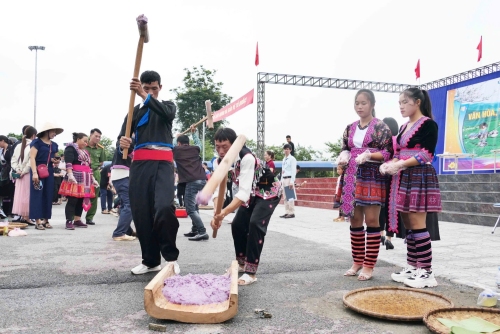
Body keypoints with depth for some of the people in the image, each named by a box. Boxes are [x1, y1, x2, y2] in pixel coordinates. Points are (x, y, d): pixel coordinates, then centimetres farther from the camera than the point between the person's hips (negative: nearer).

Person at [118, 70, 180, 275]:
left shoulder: (168, 105, 16)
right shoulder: (135, 111, 21)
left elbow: (167, 114, -10)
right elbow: (123, 135, 6)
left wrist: (145, 96, -23)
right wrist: (122, 142, -19)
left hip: (162, 163, -3)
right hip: (140, 164, 3)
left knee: (164, 207, -23)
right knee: (141, 212, 1)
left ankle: (171, 256, -6)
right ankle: (151, 260, 14)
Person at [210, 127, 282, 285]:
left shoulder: (246, 158, -37)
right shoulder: (219, 162, -15)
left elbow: (244, 192, -44)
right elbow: (218, 189, -21)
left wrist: (224, 212, -55)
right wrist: (217, 213, -38)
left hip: (269, 191, -7)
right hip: (252, 193, 7)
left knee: (255, 224, -21)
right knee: (238, 224, 3)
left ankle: (251, 272, -15)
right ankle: (242, 263, 23)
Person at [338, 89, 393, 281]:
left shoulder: (381, 127, -1)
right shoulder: (350, 128, 14)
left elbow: (388, 153, -6)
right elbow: (344, 150, 19)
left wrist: (369, 155, -21)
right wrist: (343, 157, -3)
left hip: (372, 178, -5)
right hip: (352, 178, 5)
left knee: (371, 220, -3)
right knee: (355, 220, 8)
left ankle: (369, 266, 4)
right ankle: (357, 262, 18)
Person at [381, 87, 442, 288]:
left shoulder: (428, 124, -5)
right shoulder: (404, 127, 18)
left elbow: (426, 155, -14)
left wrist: (400, 165, -22)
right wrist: (388, 164, -1)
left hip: (419, 177, -8)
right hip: (403, 178, 8)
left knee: (417, 225, -9)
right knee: (408, 225, 9)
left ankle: (426, 272, -2)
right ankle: (412, 267, 16)